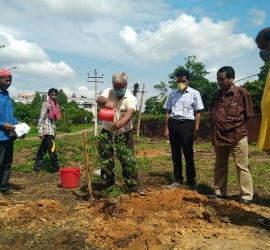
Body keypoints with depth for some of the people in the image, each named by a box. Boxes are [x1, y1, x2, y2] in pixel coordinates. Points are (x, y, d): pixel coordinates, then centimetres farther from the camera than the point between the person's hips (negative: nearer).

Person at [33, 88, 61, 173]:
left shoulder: (55, 105, 16)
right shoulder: (46, 104, -7)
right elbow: (41, 118, -13)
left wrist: (54, 132, 20)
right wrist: (40, 132, -19)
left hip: (51, 131, 8)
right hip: (47, 131, -8)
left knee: (42, 150, 11)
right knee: (52, 150, -3)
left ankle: (36, 169, 17)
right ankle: (56, 169, 6)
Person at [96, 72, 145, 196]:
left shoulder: (131, 98, -16)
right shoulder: (108, 92, -9)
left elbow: (130, 113, -34)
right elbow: (99, 100, -31)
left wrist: (121, 122, -57)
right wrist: (107, 101, -56)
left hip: (124, 134, -1)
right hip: (107, 133, 2)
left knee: (128, 161, 2)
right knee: (106, 161, 7)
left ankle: (133, 185, 13)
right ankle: (107, 186, 20)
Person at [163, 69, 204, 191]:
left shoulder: (194, 93, 1)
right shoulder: (172, 94, 11)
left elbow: (197, 113, -1)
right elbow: (168, 112, 11)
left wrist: (196, 129, -7)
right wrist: (166, 128, 6)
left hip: (186, 124, -4)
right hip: (173, 124, 4)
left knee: (188, 154, 0)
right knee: (175, 154, 9)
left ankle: (191, 181, 11)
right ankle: (177, 179, 20)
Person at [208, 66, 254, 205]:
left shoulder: (242, 93, -6)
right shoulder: (216, 95, 11)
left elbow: (248, 115, -1)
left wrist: (235, 126, 5)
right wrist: (214, 132, 13)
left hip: (237, 136, -6)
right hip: (219, 137, 6)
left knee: (242, 167, 1)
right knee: (220, 166, 14)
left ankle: (246, 195, 10)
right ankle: (220, 191, 26)